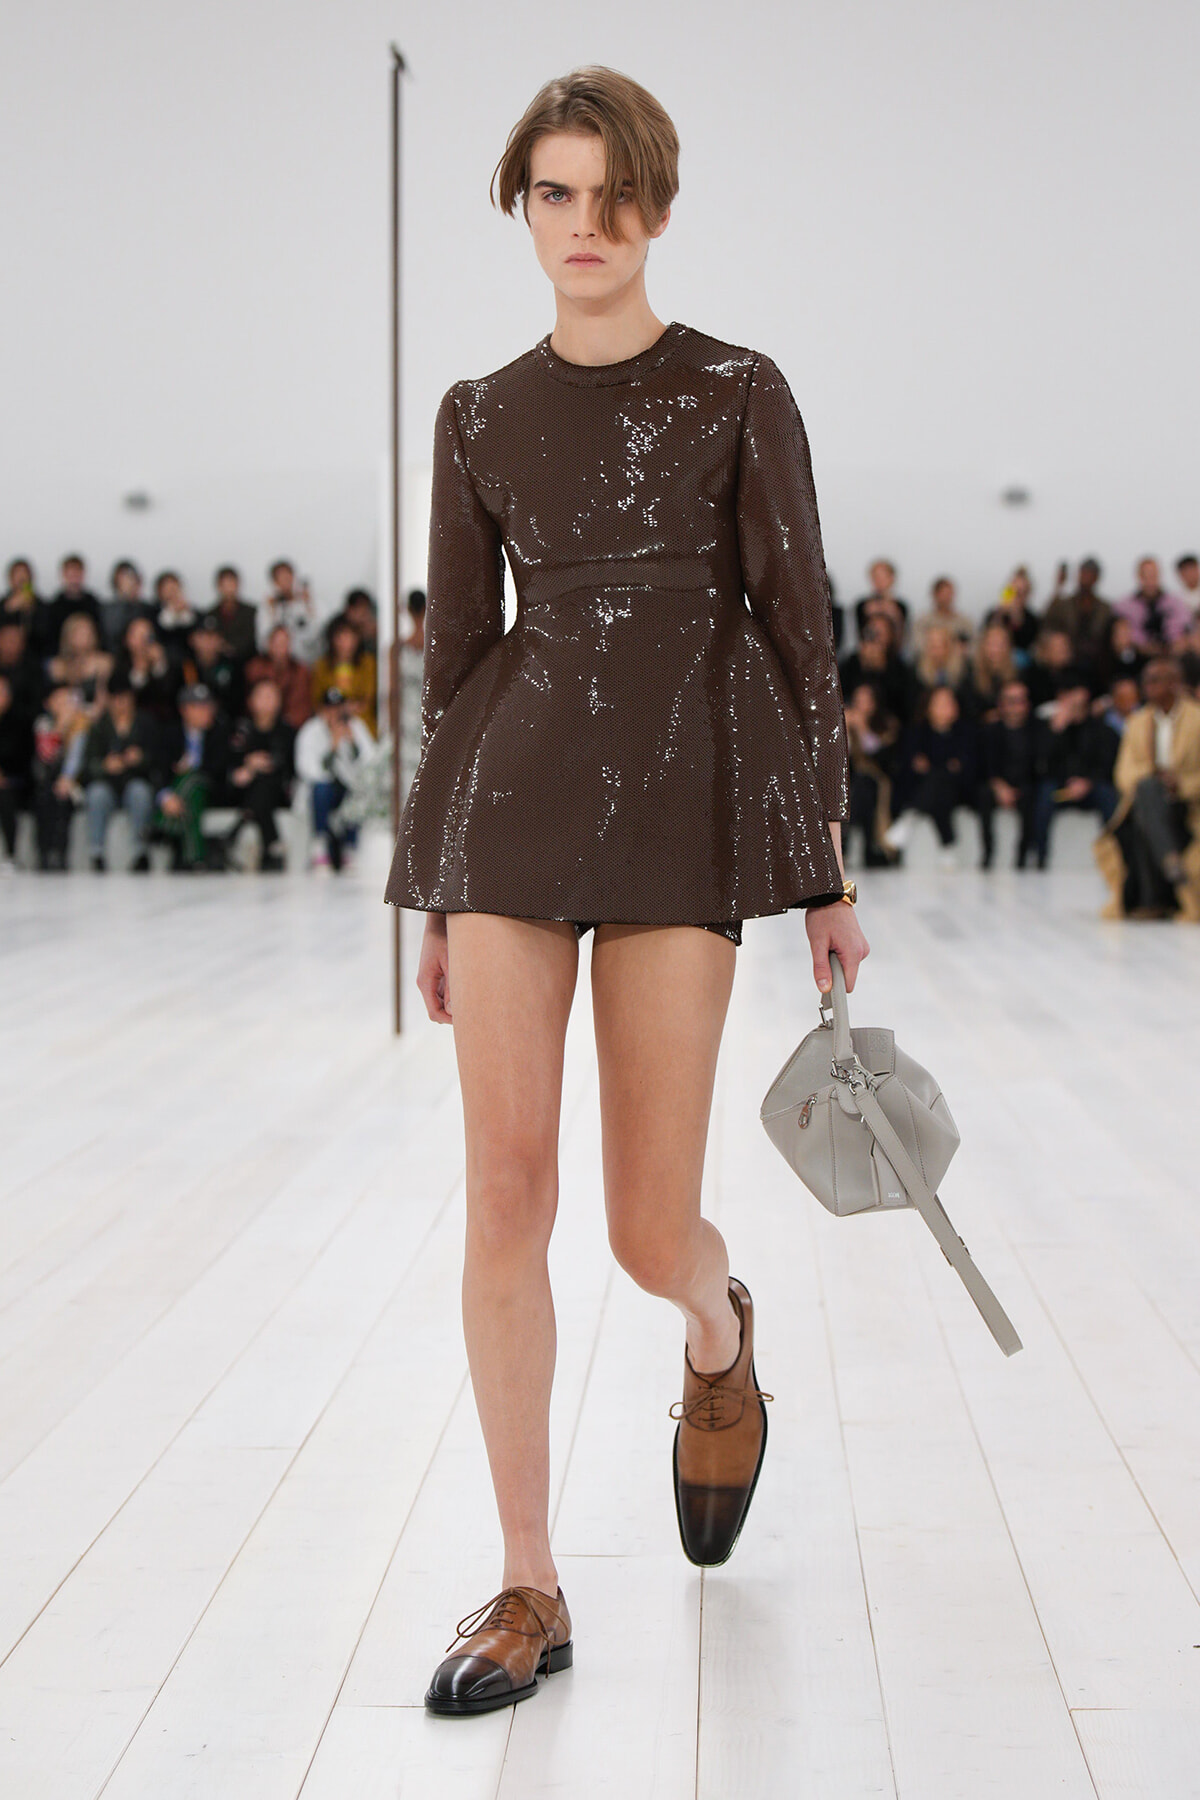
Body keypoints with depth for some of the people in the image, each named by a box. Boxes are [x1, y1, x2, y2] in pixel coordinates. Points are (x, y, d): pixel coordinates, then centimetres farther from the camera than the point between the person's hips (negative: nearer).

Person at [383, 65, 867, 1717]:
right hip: (513, 798, 2)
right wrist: (435, 899, 13)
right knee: (506, 1192, -5)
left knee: (650, 1232, -2)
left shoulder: (739, 393, 3)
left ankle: (723, 1338, 38)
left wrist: (831, 866, 0)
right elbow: (457, 646, 13)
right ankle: (530, 1591, 5)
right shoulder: (481, 417, 10)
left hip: (683, 805, -2)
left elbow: (801, 630, 3)